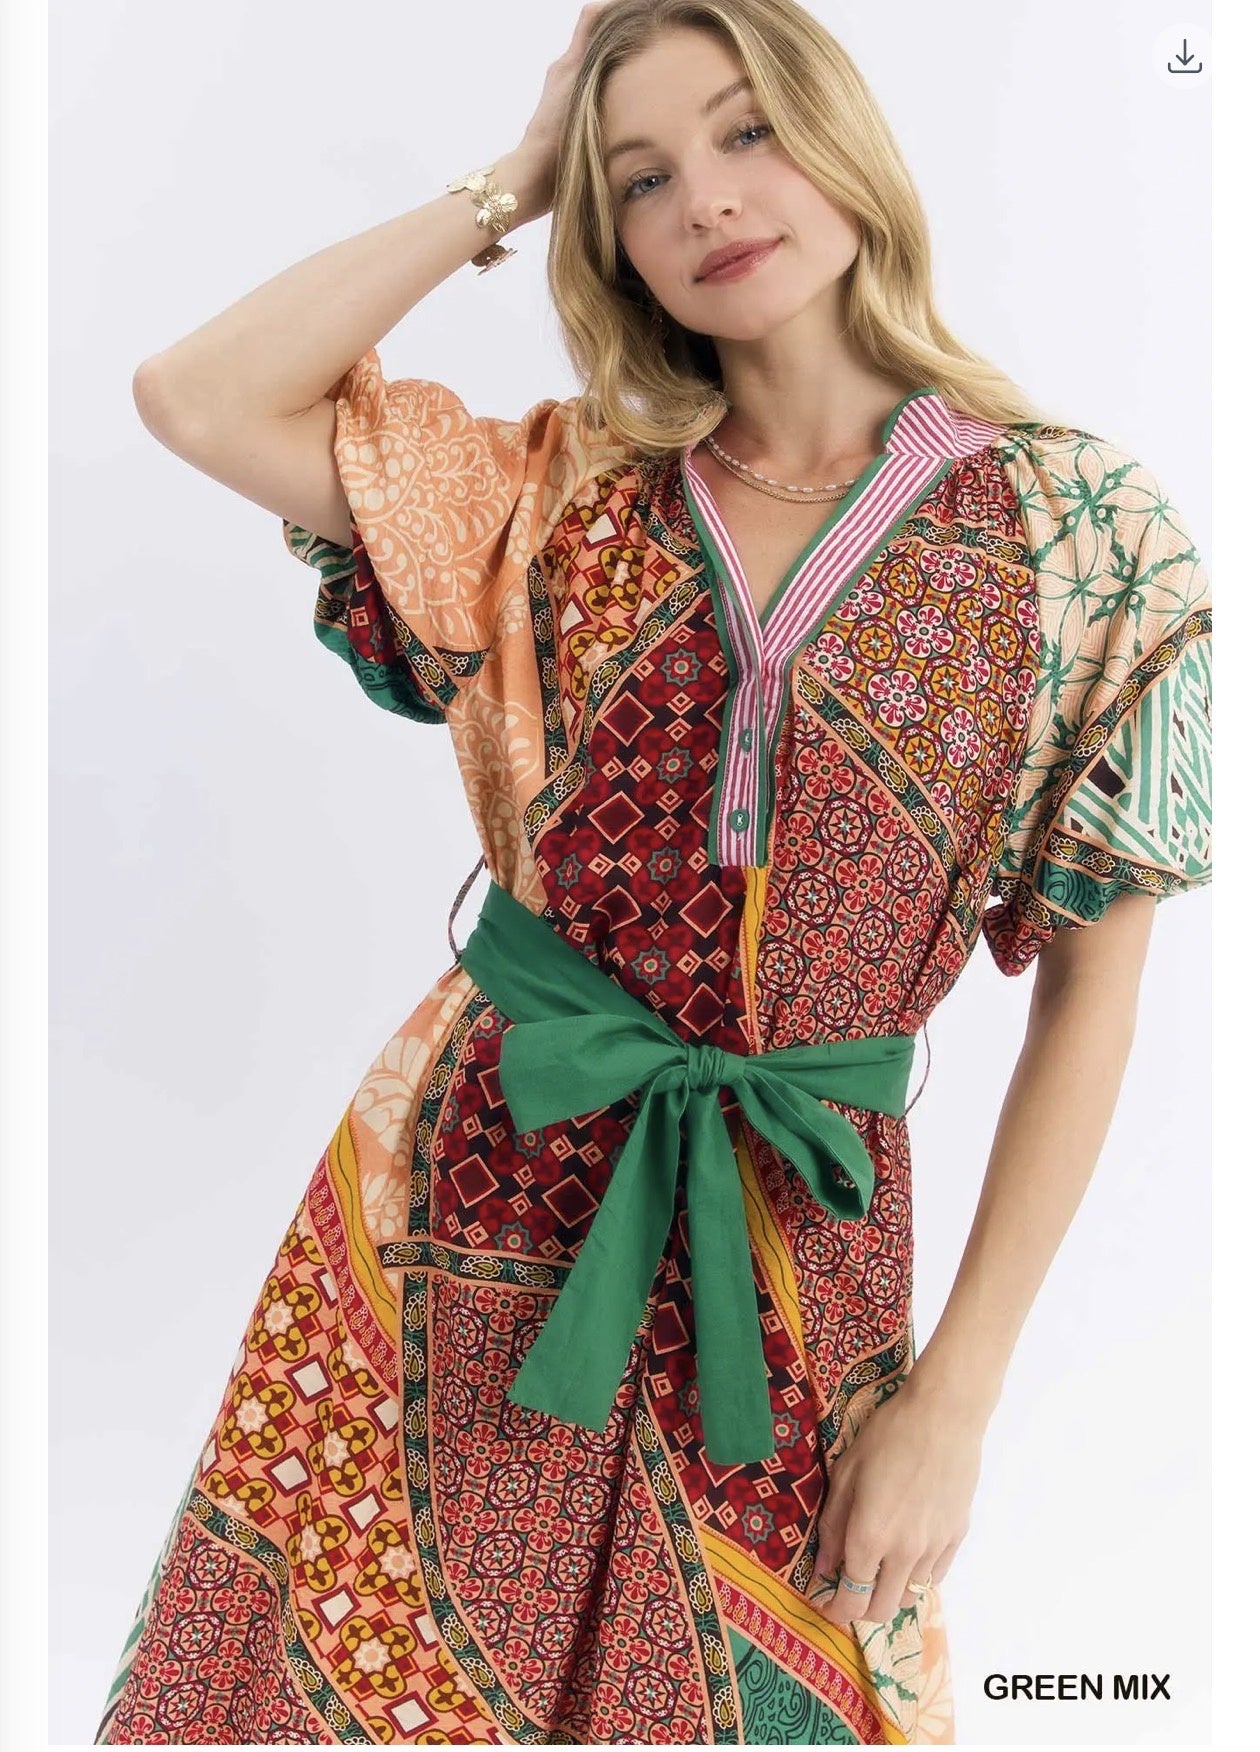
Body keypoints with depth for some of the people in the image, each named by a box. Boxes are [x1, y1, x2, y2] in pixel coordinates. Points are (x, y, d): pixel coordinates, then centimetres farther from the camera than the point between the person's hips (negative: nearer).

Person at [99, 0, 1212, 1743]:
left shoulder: (1084, 535, -7)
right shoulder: (566, 493, 1)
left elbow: (1092, 991, -5)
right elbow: (194, 397, -9)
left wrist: (958, 1398, -6)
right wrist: (499, 191, -3)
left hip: (789, 1246, -1)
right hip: (466, 1188, 2)